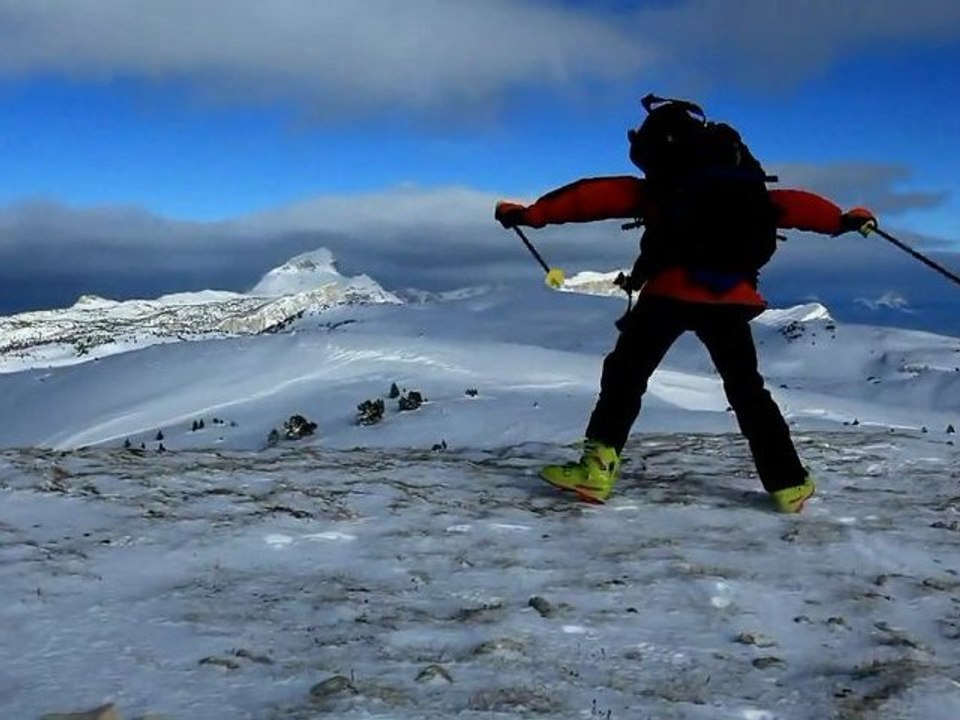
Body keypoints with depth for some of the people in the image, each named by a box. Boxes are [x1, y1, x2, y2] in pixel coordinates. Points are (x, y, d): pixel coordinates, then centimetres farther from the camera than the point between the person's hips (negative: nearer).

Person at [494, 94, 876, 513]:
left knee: (625, 373, 7)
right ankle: (789, 483, 12)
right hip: (731, 298, 4)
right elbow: (787, 205, 24)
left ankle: (597, 468, -6)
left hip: (671, 293, -3)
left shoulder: (654, 188, 14)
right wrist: (844, 220, 35)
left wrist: (529, 214, 11)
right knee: (747, 389, 16)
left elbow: (594, 196, 10)